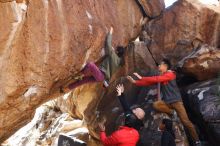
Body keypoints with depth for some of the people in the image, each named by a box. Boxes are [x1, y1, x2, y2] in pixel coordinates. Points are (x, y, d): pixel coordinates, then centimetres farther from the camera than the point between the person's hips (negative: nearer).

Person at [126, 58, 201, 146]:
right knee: (156, 105, -26)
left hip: (176, 101, -6)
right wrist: (135, 82, 3)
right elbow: (149, 82, 10)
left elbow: (156, 79, -21)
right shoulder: (160, 77, 14)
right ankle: (171, 112, -5)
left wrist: (142, 78, -20)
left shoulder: (170, 74, -9)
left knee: (186, 122, -7)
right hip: (167, 101, 6)